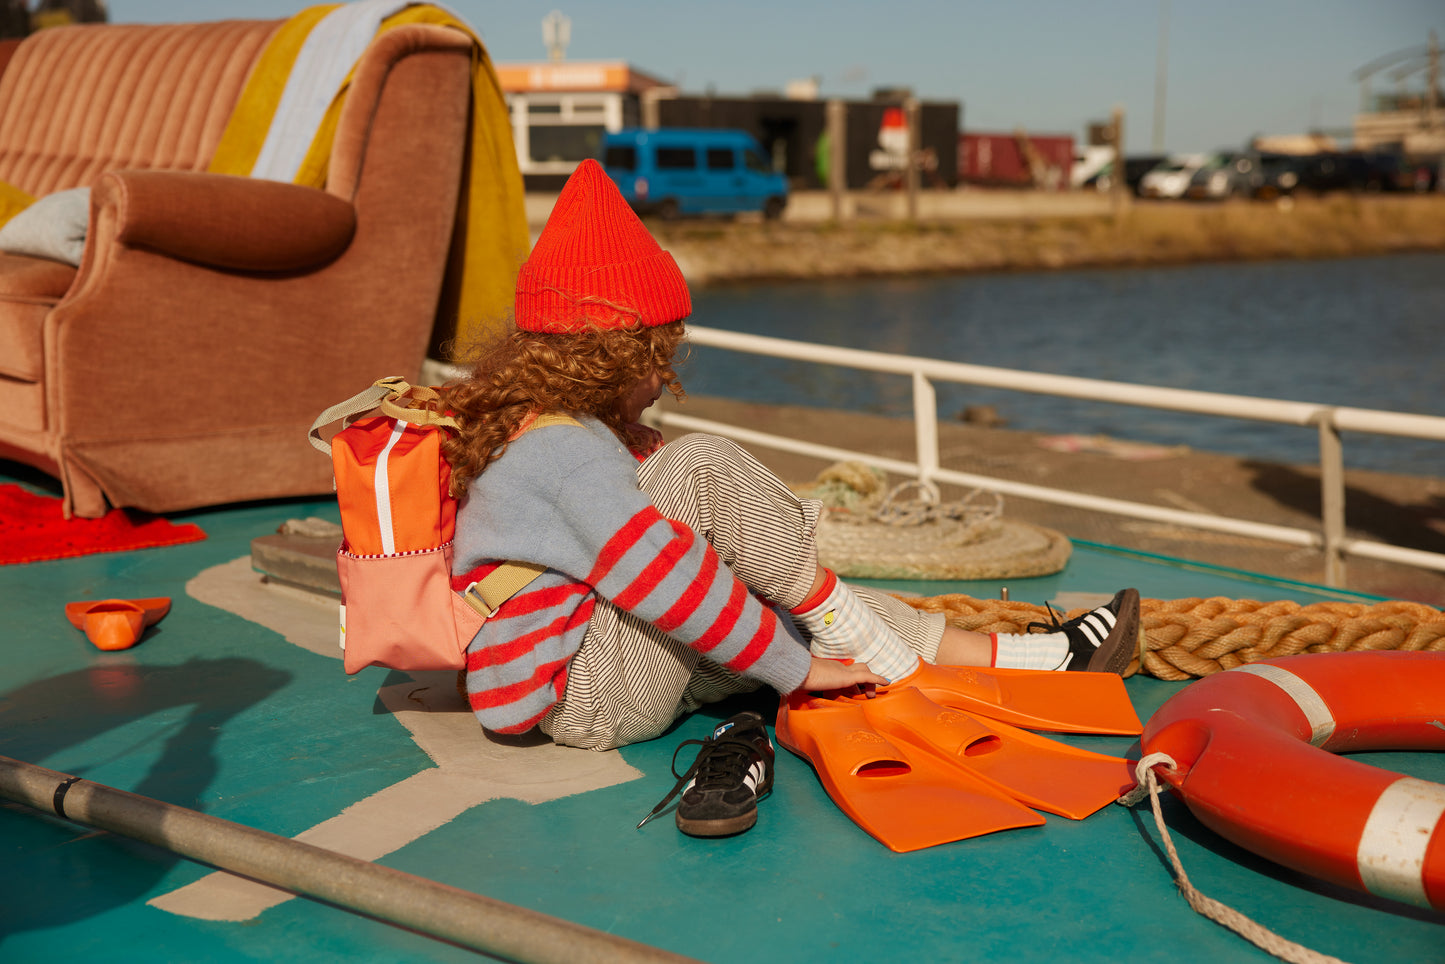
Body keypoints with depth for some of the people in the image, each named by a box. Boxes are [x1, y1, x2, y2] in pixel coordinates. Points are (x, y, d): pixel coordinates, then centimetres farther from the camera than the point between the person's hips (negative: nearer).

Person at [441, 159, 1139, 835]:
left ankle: (1023, 657, 3)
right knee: (702, 465, -21)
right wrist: (797, 668, -18)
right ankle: (844, 629, -10)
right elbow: (663, 582, -25)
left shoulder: (537, 426, 14)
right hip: (591, 700, -10)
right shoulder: (566, 449, -20)